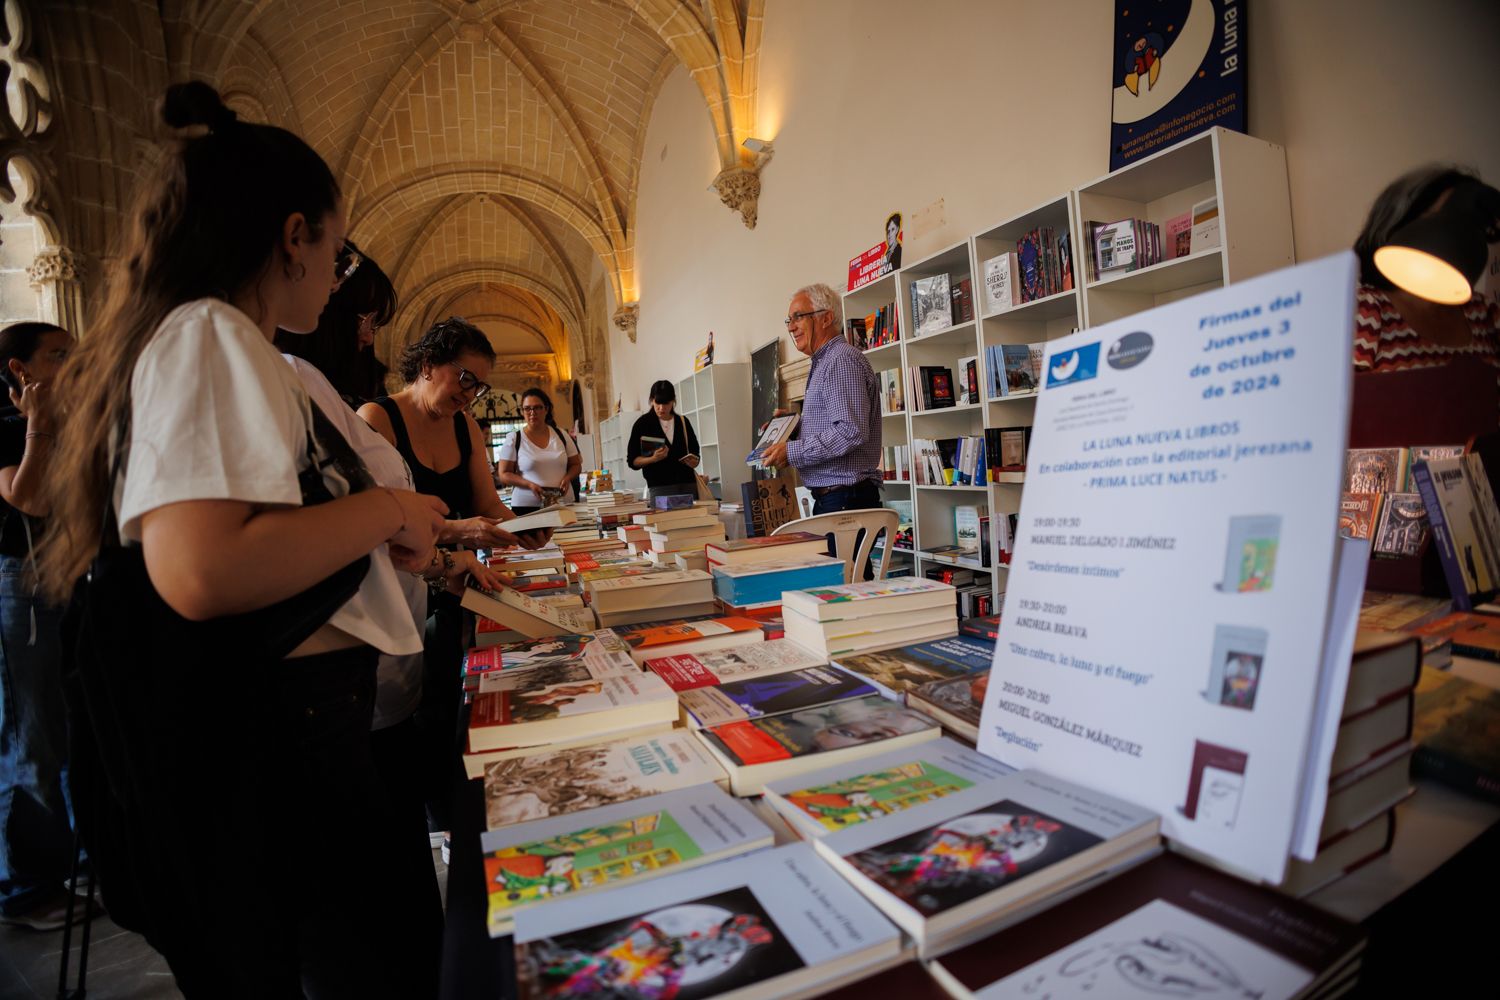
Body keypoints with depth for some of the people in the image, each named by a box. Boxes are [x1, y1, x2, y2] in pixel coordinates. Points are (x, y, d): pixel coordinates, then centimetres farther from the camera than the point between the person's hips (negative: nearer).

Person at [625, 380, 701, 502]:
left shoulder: (683, 422, 10)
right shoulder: (643, 423, 2)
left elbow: (694, 452, 18)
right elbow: (632, 460, 1)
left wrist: (694, 462, -4)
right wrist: (653, 458, -16)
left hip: (688, 484, 3)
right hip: (660, 486, -3)